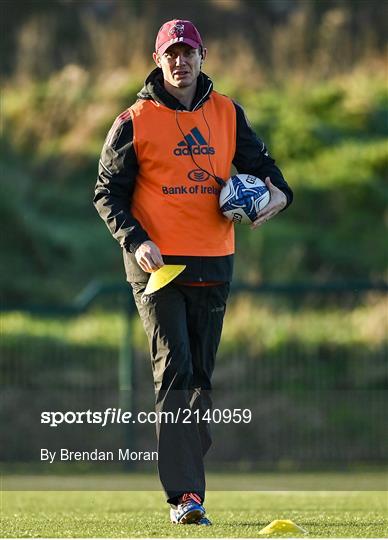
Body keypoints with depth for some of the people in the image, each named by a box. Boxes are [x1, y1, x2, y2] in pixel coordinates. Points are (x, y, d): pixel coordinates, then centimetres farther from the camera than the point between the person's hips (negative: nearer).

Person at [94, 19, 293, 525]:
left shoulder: (227, 113, 10)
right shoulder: (134, 121, 0)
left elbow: (258, 160, 19)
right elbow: (108, 192, 1)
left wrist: (276, 191, -4)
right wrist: (135, 240, -15)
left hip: (213, 264, 4)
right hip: (157, 263, -4)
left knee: (200, 374, 8)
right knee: (174, 370, -13)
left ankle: (188, 483, 16)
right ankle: (184, 496, -18)